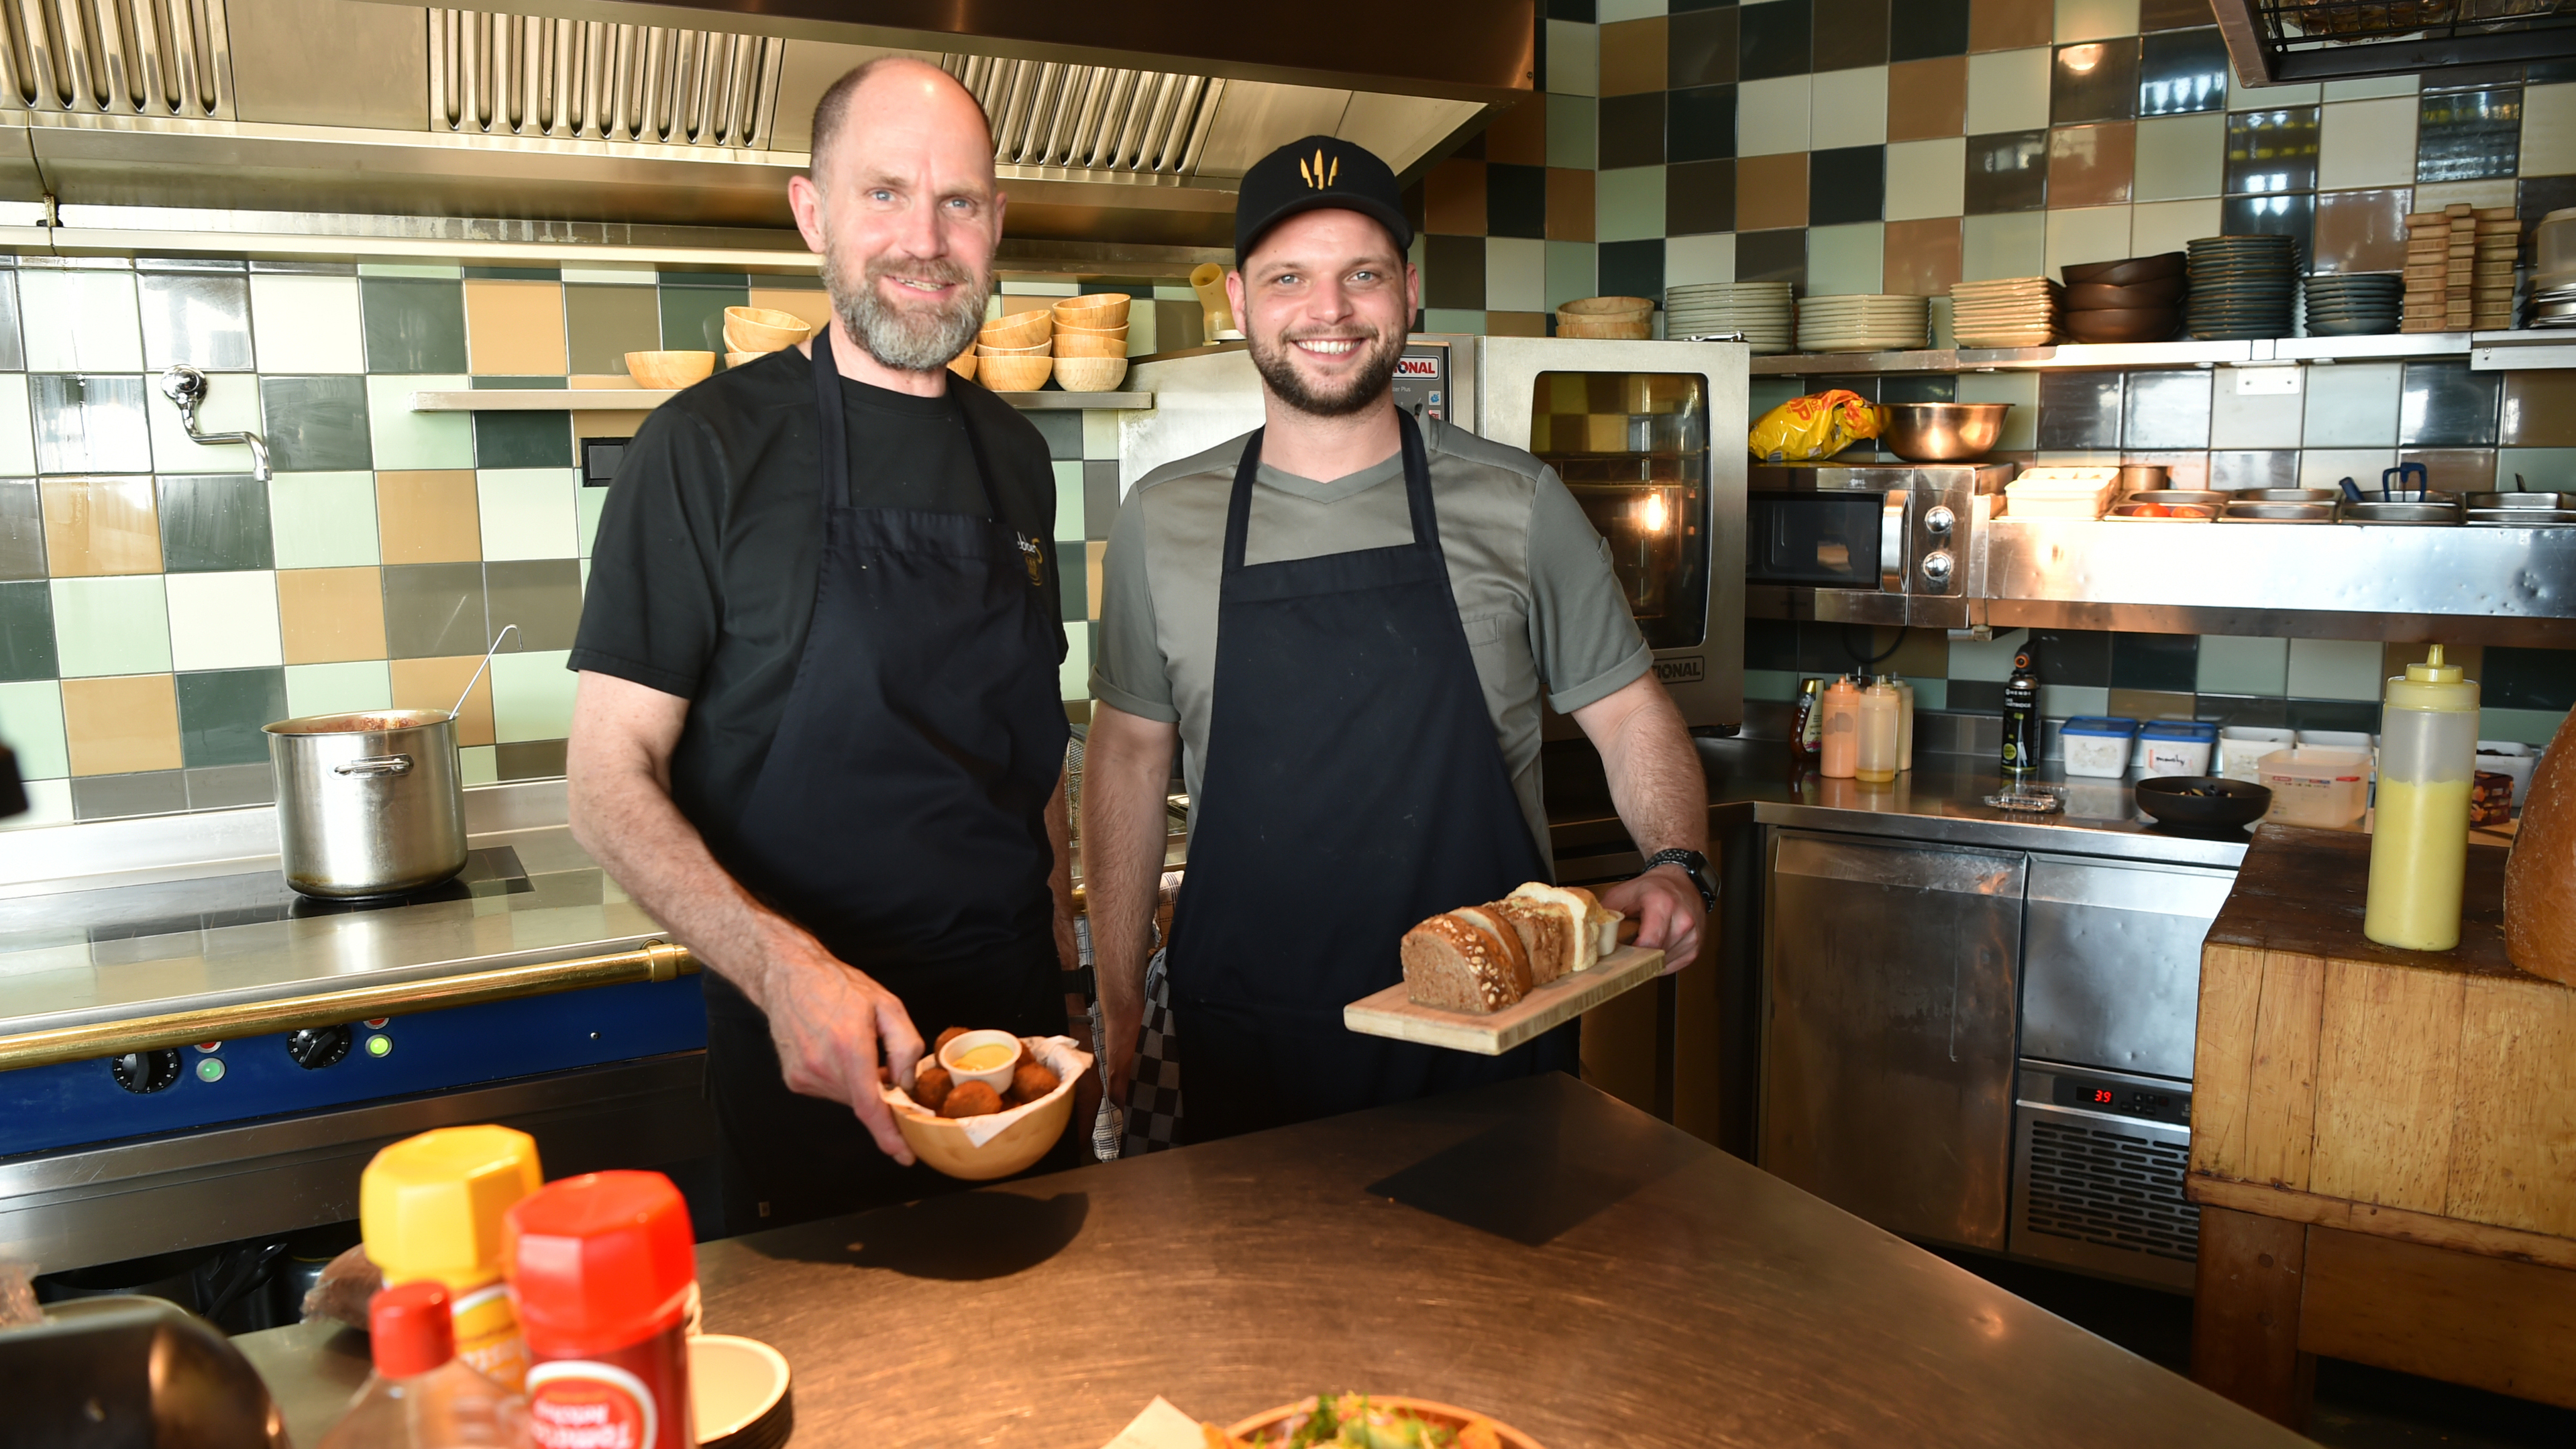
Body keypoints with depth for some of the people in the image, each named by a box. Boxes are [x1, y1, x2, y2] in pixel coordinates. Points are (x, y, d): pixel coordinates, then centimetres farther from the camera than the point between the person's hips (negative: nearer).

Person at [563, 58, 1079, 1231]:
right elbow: (610, 780, -13)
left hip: (1018, 1021, 6)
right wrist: (784, 968, -28)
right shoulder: (709, 445, -10)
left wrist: (1063, 960, 10)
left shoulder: (1014, 454, 7)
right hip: (814, 1049, -5)